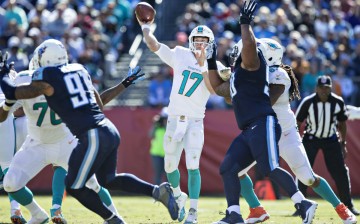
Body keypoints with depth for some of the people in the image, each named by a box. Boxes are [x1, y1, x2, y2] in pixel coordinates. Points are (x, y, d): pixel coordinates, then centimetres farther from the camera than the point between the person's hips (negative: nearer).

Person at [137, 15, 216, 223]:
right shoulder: (180, 55, 4)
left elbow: (213, 89, -16)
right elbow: (154, 45, 2)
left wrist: (203, 65, -19)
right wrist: (146, 27, 8)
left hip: (195, 122, -2)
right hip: (175, 119, 2)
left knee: (193, 166, -14)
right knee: (170, 166, 8)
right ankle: (179, 197, 36)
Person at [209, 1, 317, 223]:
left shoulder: (250, 63, 0)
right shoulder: (239, 74, 28)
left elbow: (249, 45, -24)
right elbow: (218, 88, 42)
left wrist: (245, 23, -13)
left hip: (262, 125, -10)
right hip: (249, 131, 10)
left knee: (270, 169, -20)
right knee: (228, 168, 5)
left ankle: (303, 204, -20)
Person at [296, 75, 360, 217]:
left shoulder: (338, 102, -10)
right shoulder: (308, 102, -16)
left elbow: (342, 123, 5)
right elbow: (298, 122, -7)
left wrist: (343, 143, 6)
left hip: (331, 140, 2)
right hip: (310, 139, -2)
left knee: (341, 172, -2)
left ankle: (348, 205, 11)